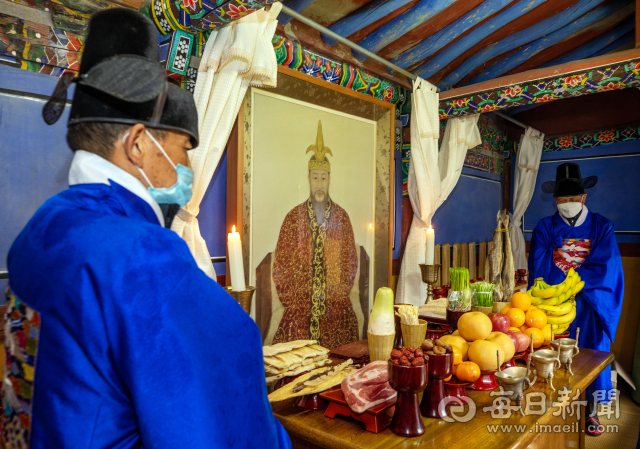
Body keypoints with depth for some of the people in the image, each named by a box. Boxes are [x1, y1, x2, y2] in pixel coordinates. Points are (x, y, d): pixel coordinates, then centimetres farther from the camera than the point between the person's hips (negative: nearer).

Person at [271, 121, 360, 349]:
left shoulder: (342, 217, 5)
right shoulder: (293, 217, 1)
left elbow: (351, 261, 8)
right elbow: (281, 264, 2)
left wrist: (340, 295, 0)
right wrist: (291, 302, -3)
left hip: (337, 310, 1)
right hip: (299, 309, -1)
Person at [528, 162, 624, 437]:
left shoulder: (602, 228, 2)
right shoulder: (545, 228, 2)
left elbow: (605, 268, -9)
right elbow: (539, 271, -6)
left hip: (592, 303, 0)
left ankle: (592, 411, 20)